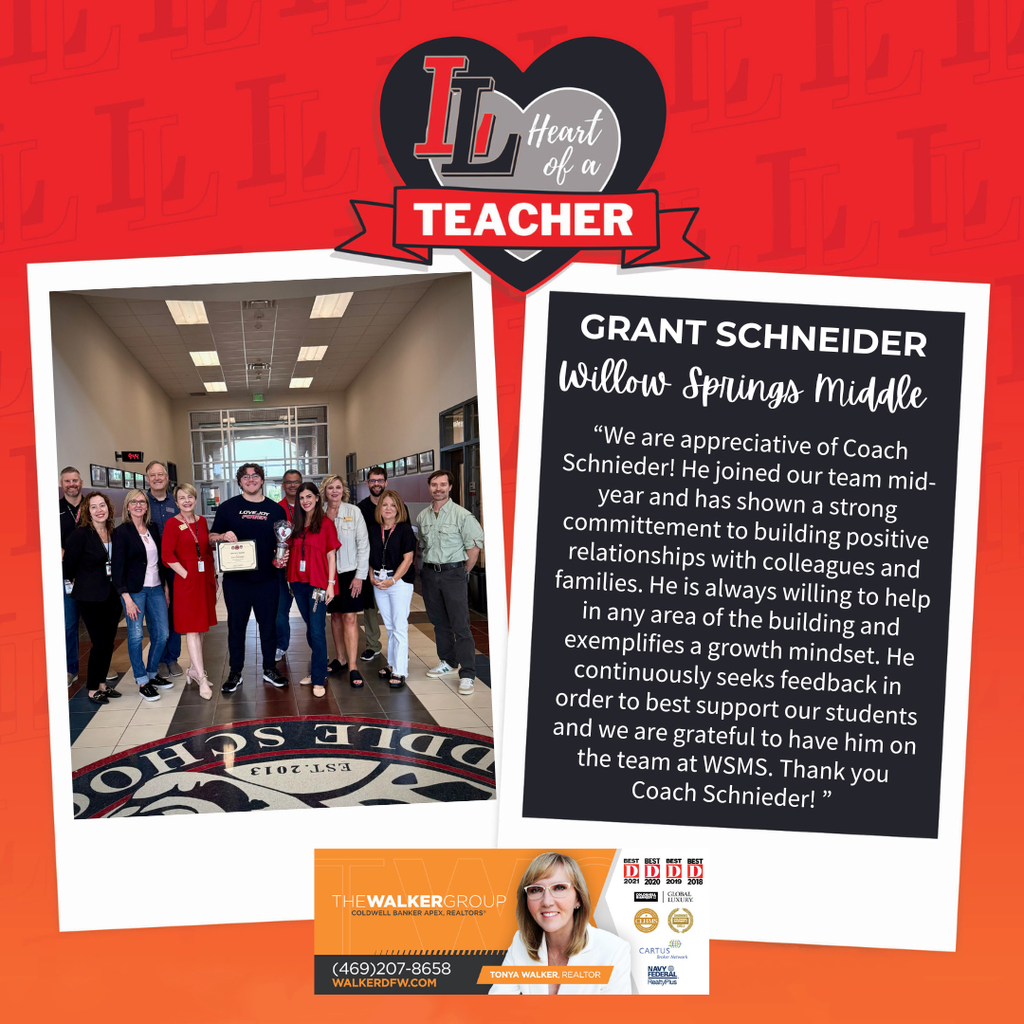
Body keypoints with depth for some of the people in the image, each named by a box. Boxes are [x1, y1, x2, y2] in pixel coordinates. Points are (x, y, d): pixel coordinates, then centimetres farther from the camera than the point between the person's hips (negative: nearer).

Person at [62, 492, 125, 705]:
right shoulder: (80, 534, -13)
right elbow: (69, 563, -8)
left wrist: (120, 588, 7)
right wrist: (73, 584, 2)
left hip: (112, 595, 6)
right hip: (90, 597, -6)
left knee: (109, 641, 10)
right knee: (100, 643, -5)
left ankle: (102, 684, 25)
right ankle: (92, 689, 10)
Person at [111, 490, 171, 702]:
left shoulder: (153, 528, 10)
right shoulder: (121, 532, -7)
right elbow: (116, 568, -9)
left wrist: (165, 587, 13)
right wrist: (127, 599, -14)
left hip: (156, 589, 5)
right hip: (134, 590, -5)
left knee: (161, 634, 5)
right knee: (136, 635, -2)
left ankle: (152, 674, 24)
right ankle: (142, 682, 10)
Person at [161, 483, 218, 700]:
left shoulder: (201, 521, 10)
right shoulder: (173, 524, -6)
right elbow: (167, 555, -11)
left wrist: (213, 576, 10)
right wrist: (186, 574, -15)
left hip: (205, 578, 6)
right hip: (186, 580, -6)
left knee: (201, 626, 12)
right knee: (192, 628, -5)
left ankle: (194, 668, 26)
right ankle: (201, 678, -5)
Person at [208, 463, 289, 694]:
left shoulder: (276, 509, 7)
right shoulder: (228, 507, 3)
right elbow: (211, 537, 5)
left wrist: (281, 558, -6)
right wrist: (222, 536, -17)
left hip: (267, 578, 1)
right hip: (236, 578, -1)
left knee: (269, 624, 9)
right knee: (236, 625, 7)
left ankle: (270, 669, 24)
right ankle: (235, 673, 18)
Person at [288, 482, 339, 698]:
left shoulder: (326, 524, -3)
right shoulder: (296, 524, 12)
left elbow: (331, 556, -4)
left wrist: (330, 584, -10)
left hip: (318, 582, -5)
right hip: (299, 582, 5)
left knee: (317, 631, -8)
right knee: (310, 628, 14)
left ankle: (319, 680, -3)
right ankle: (316, 670, 25)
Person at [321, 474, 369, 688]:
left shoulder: (353, 512, -4)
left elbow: (363, 544, -4)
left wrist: (360, 575, -8)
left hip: (349, 572, -3)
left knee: (349, 617, -7)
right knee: (335, 616, 11)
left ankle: (352, 667, -6)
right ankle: (340, 659, 23)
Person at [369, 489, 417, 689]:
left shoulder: (404, 529, -7)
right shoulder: (374, 531, 8)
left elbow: (408, 558, -10)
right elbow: (370, 556, 15)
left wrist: (393, 580, -15)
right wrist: (372, 576, 0)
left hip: (399, 581, -5)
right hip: (379, 582, 5)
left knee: (399, 627, -5)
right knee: (389, 626, 15)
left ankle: (400, 671, -2)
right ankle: (392, 664, 26)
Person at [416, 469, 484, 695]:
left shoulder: (462, 515, -9)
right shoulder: (422, 517, 9)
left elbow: (475, 546, -8)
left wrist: (463, 572, -4)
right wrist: (430, 567, 11)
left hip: (453, 573, -6)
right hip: (430, 573, 6)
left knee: (460, 625, -8)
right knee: (439, 622, 15)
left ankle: (467, 674, -6)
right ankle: (447, 661, 31)